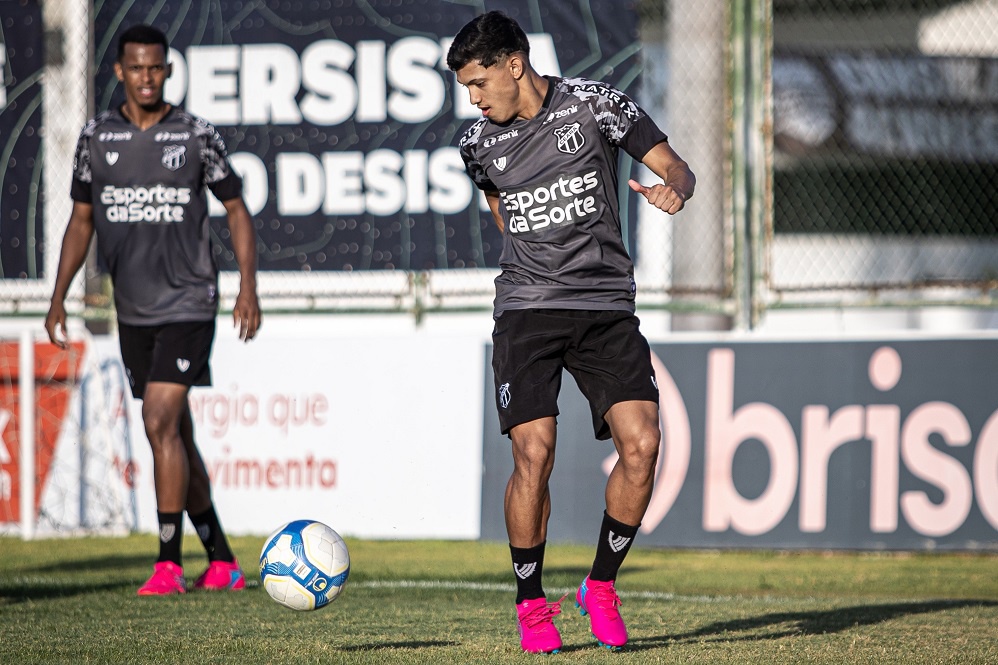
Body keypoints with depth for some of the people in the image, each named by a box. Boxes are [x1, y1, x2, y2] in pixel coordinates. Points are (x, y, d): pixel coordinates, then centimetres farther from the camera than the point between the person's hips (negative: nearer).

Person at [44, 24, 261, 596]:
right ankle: (223, 563, 19)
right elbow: (81, 220, 14)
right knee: (176, 435, 9)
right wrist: (59, 297, 7)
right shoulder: (98, 137, 6)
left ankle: (169, 565, -15)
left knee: (161, 423, -17)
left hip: (188, 306, -5)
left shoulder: (197, 136, -3)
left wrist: (248, 286, -7)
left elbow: (236, 209, 4)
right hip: (134, 310, 5)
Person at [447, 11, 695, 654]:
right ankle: (532, 604, 2)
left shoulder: (595, 104, -3)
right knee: (534, 453, -15)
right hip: (526, 311, 1)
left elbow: (676, 166, -2)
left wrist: (674, 188, -23)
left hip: (607, 307, -1)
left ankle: (601, 588, 5)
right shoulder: (481, 143, 6)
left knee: (642, 444, -14)